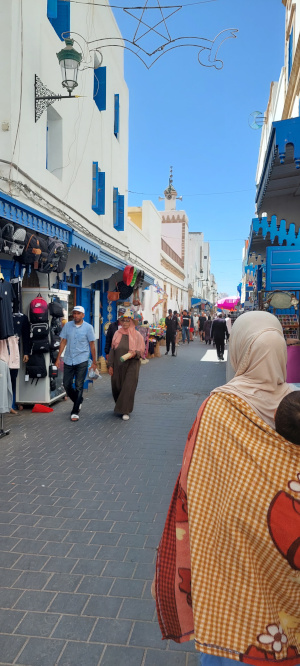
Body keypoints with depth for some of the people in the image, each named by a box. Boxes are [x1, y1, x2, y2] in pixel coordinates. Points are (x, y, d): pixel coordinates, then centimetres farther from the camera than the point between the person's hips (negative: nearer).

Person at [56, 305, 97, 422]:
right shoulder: (67, 326, 5)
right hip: (68, 360, 3)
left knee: (79, 386, -2)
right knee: (66, 385, 7)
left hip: (81, 361, -3)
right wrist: (58, 358, 5)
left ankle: (75, 411, 5)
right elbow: (63, 342, 9)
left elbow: (92, 345, 3)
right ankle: (78, 401, 33)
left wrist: (94, 361, 4)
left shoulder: (88, 327, -2)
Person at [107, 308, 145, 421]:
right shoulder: (117, 334, 7)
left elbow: (141, 350, 0)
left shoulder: (137, 335, -1)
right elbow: (112, 350, 9)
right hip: (118, 365, 3)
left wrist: (135, 353, -23)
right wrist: (110, 365, 5)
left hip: (131, 365, -3)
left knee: (128, 387, -7)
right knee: (117, 387, 9)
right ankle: (120, 406, 33)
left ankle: (125, 411, 0)